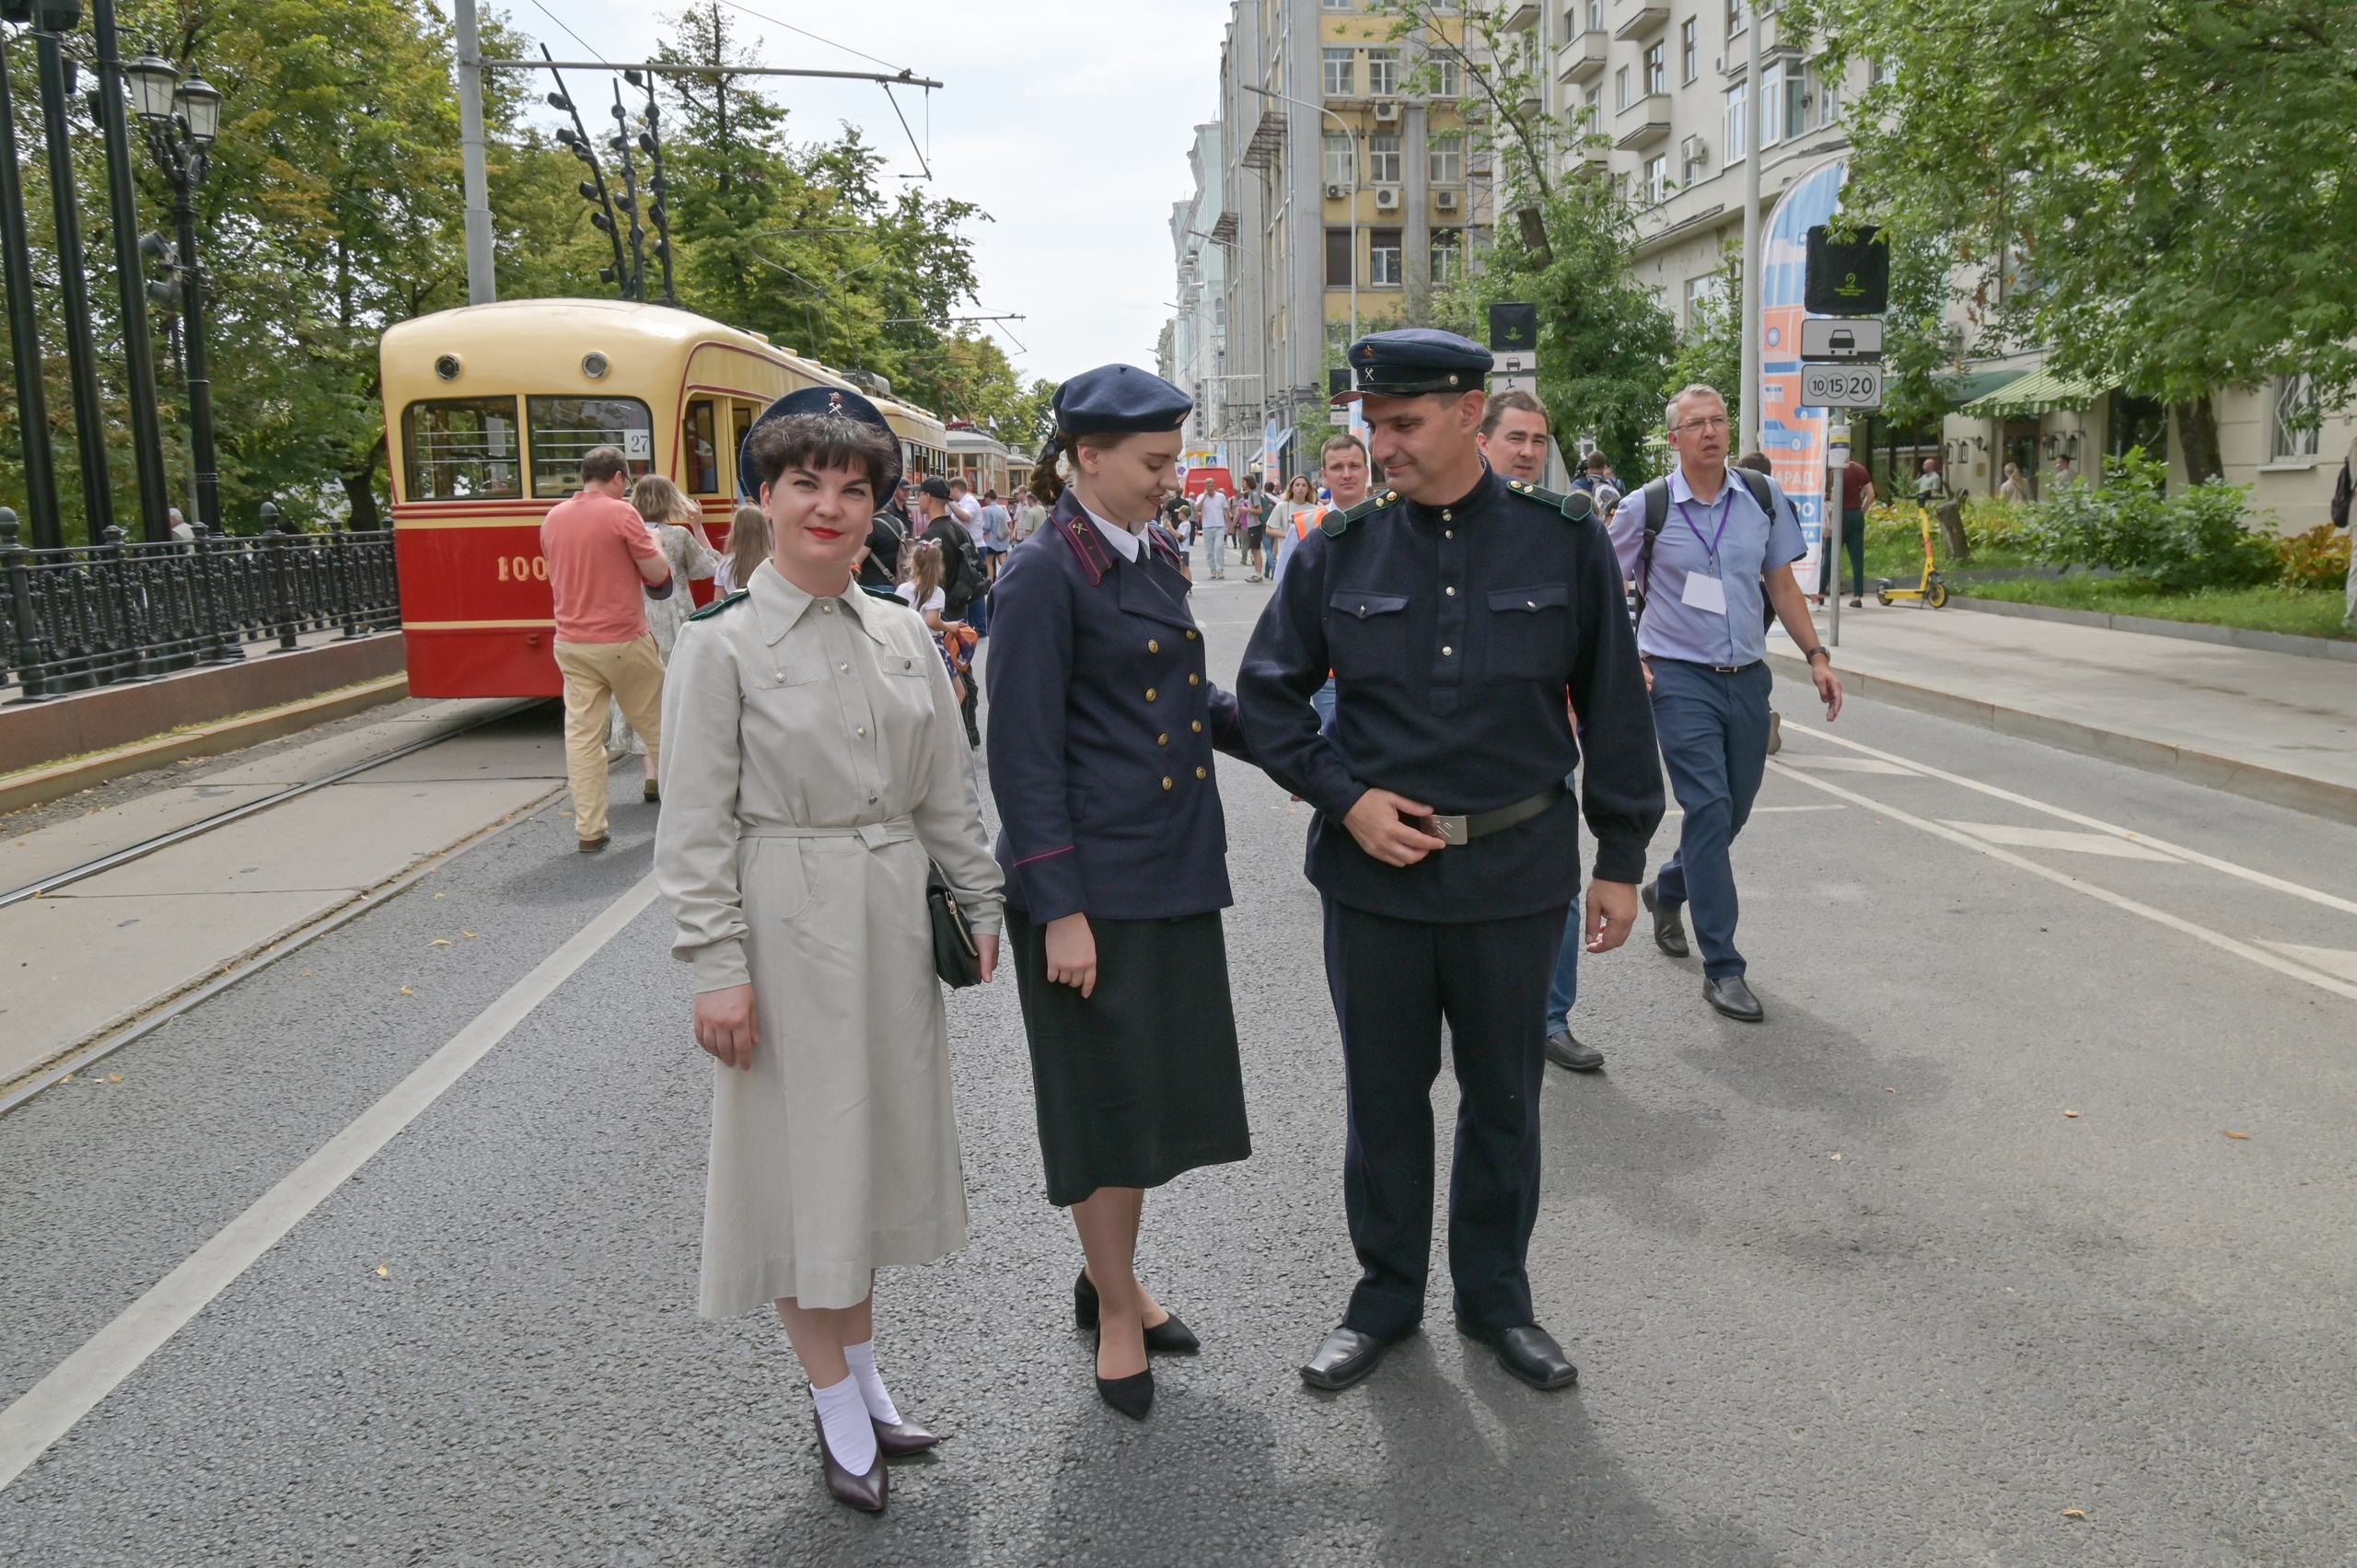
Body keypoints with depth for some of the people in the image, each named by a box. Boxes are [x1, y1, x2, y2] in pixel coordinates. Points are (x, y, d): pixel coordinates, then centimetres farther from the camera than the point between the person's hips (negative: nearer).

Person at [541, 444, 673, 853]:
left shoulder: (553, 517, 8)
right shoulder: (620, 513, -10)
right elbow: (657, 573, -9)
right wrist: (654, 544, 10)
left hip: (571, 643, 5)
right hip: (622, 641, -5)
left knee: (582, 733, 3)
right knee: (657, 724, 11)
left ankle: (589, 830, 2)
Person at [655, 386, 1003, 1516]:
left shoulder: (902, 635, 5)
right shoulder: (723, 643, -8)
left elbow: (945, 791, 10)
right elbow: (695, 823, -9)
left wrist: (983, 905, 9)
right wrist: (717, 966, -13)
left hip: (891, 917, 5)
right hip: (785, 922, -4)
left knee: (875, 1140, 15)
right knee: (800, 1157, 6)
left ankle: (865, 1373, 33)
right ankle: (837, 1407, 23)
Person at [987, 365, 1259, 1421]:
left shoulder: (1153, 558, 11)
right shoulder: (1046, 575, -13)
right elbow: (1024, 755, -15)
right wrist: (1059, 910, -18)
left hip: (1175, 869, 8)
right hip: (1093, 878, -8)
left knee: (1161, 1085, 15)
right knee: (1108, 1093, 5)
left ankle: (1112, 1278, 35)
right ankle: (1115, 1309, 25)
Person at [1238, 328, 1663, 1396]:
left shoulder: (1565, 543, -3)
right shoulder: (1338, 552, -1)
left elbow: (1613, 705, 3)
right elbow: (1266, 693, 6)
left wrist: (1621, 856, 3)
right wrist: (1344, 797, -7)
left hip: (1516, 868, 0)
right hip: (1374, 866, 1)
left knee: (1503, 1096, 14)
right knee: (1384, 1094, 13)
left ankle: (1496, 1296, 34)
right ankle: (1386, 1297, 32)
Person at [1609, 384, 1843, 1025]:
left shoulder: (1763, 496, 6)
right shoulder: (1646, 507, -5)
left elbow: (1782, 584, 13)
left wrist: (1816, 655, 6)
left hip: (1747, 677, 5)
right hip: (1680, 678, -5)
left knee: (1733, 810, 12)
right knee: (1709, 809, -10)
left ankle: (1667, 891, 42)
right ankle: (1722, 968, -4)